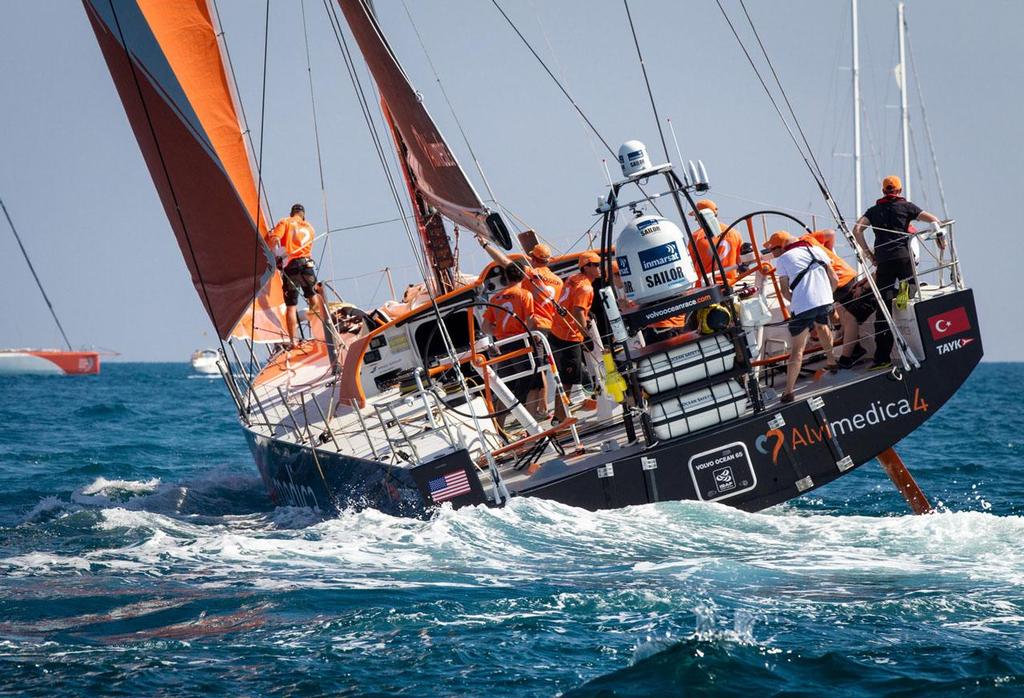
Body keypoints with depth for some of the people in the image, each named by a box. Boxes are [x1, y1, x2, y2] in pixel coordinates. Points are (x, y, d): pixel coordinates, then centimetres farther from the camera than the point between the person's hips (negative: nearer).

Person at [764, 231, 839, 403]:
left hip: (802, 306, -5)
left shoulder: (782, 259, 3)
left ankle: (788, 391, -5)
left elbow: (785, 291, 0)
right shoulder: (816, 250, 15)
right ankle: (831, 361, 49)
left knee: (797, 349, -2)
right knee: (821, 325, 37)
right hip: (825, 301, 5)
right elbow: (834, 280, 14)